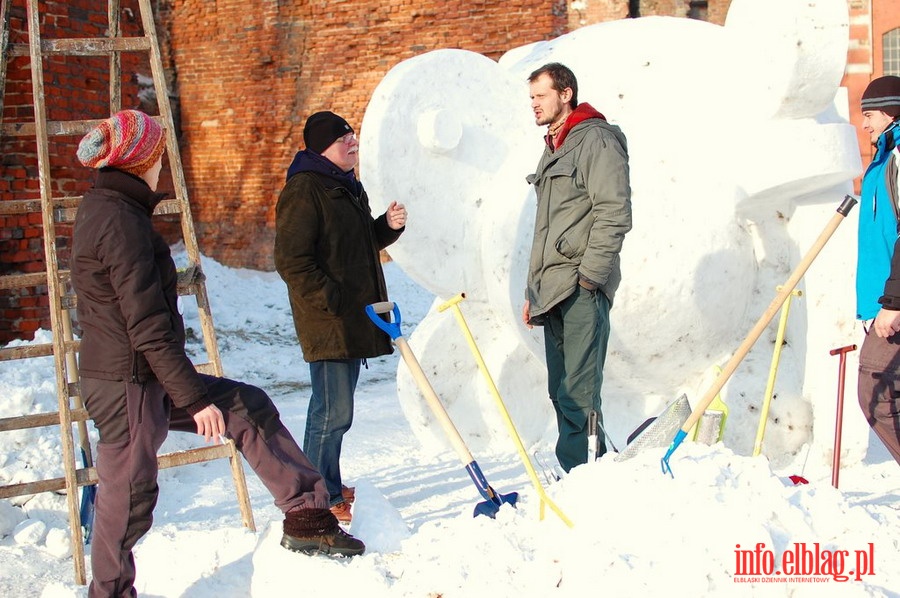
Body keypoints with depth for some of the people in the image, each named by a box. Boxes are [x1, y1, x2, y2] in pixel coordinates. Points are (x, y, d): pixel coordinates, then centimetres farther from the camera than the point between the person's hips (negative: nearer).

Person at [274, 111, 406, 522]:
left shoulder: (347, 186, 17)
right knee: (333, 411, -6)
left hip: (354, 318, 9)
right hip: (327, 323, -9)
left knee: (336, 410, 17)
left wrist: (389, 225, 6)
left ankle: (329, 485, 28)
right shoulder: (304, 190, -14)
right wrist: (331, 302, -21)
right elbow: (292, 261, -18)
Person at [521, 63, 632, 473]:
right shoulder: (552, 150, 23)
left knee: (578, 393, -12)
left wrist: (589, 274, -18)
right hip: (552, 293, 9)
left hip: (582, 290, -9)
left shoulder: (596, 139, -5)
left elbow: (614, 214, -14)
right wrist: (533, 291, 23)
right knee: (561, 392, 10)